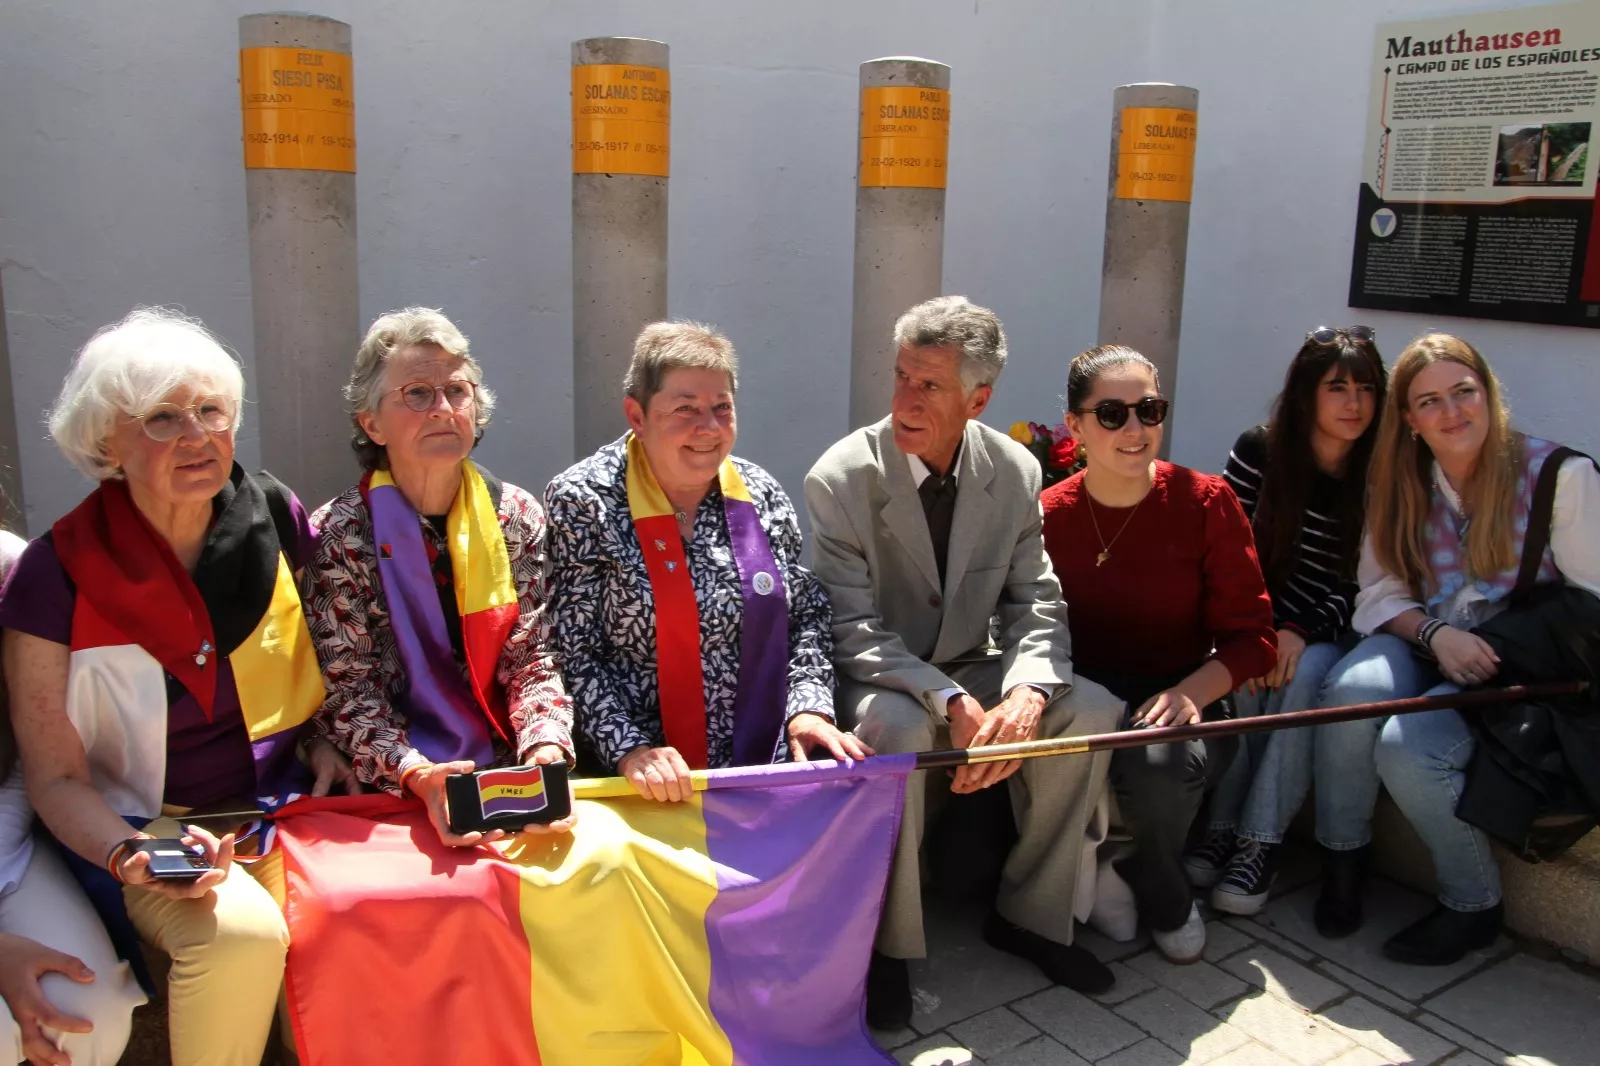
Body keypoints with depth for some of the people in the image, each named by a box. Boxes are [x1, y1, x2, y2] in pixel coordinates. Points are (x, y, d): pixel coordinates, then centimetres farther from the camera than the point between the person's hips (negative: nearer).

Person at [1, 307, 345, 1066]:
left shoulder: (276, 519, -1)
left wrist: (320, 739, 0)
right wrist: (130, 855, -21)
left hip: (283, 805, 3)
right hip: (148, 824, -3)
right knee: (240, 934, -32)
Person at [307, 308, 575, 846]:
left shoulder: (518, 514, 3)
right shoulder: (338, 534, -5)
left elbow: (532, 659, 1)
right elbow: (348, 691, -7)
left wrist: (545, 751, -17)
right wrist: (418, 775, -24)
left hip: (508, 780, 3)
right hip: (390, 797, -3)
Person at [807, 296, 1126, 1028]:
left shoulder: (1015, 471, -6)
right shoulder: (839, 480, -18)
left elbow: (1036, 604, -4)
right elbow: (853, 631, -20)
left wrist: (1026, 694, -25)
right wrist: (952, 703, -34)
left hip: (967, 669, 5)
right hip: (875, 678, -4)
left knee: (1092, 711, -16)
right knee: (898, 728, -36)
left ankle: (1029, 914, 3)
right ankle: (886, 943, -14)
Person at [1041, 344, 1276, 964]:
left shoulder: (1207, 503, -6)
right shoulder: (1047, 516, -1)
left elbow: (1251, 638, -5)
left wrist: (1190, 689, -23)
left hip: (1182, 706, -1)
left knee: (1157, 761, -35)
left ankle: (1160, 897, 4)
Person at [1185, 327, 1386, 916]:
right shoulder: (1259, 451, -5)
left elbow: (1366, 583, -7)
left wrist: (1303, 632, -21)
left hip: (1329, 632, 0)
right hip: (1259, 621, 0)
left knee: (1303, 676, -31)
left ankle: (1260, 842, -25)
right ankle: (1221, 827, -21)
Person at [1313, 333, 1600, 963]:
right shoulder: (1403, 485, 4)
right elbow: (1380, 592, 1)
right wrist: (1434, 634, -18)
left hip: (1523, 671, -3)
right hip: (1427, 648, 4)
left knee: (1407, 748, -28)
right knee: (1352, 689, -29)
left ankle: (1473, 906, -1)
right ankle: (1343, 860, -7)